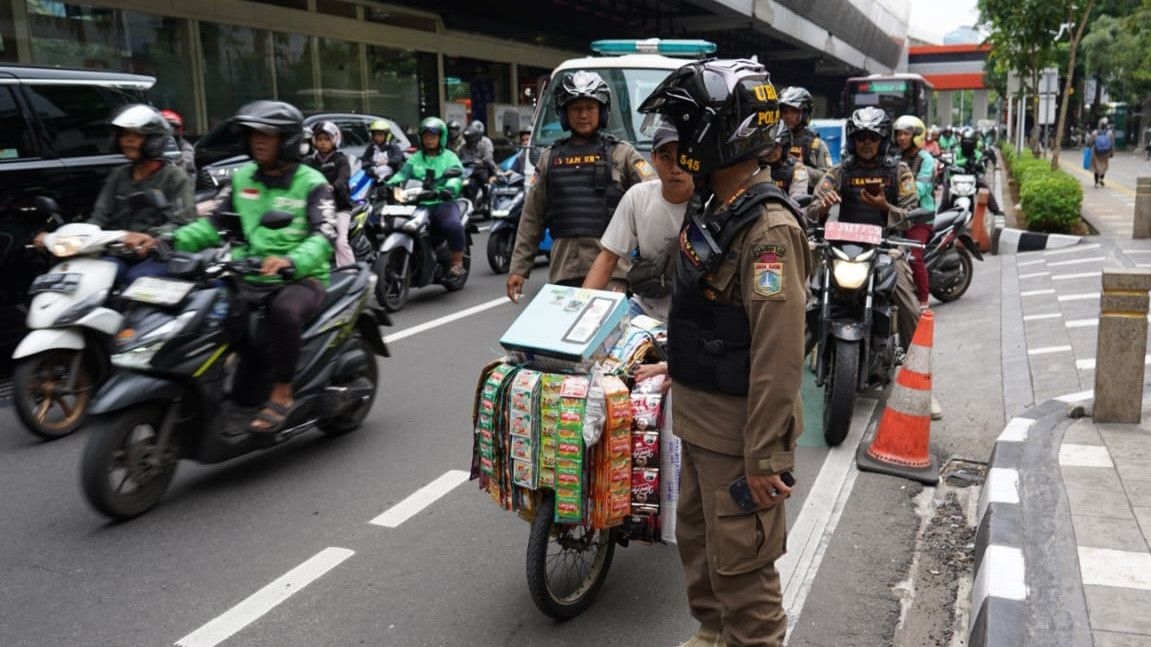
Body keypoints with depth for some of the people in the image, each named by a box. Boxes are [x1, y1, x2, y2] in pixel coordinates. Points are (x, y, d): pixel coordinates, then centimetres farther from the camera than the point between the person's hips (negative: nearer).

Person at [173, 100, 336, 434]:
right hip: (248, 281, 6)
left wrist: (290, 261, -37)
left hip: (301, 279, -6)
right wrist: (172, 240, -6)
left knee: (283, 310, -38)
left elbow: (324, 235, -16)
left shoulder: (311, 183, -2)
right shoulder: (242, 179, 16)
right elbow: (214, 224, 13)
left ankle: (282, 395, -23)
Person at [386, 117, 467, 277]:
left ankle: (457, 262, -17)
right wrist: (390, 184, -17)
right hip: (417, 204, 4)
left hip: (443, 202, -3)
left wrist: (449, 188, -32)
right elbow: (403, 173, 6)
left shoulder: (450, 157, 10)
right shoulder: (415, 158, 21)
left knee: (453, 225, -32)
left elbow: (456, 176, -8)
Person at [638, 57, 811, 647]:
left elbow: (779, 355, -25)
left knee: (740, 560, 5)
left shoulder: (768, 228, -23)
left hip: (738, 429, -10)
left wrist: (767, 456, -24)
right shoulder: (711, 208, 7)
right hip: (698, 418, 10)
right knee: (697, 539, 24)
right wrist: (677, 365, 23)